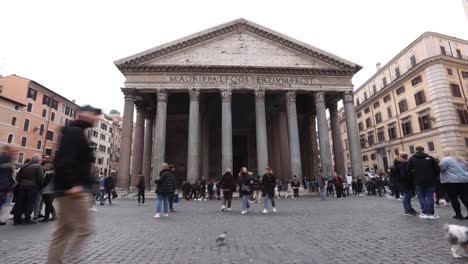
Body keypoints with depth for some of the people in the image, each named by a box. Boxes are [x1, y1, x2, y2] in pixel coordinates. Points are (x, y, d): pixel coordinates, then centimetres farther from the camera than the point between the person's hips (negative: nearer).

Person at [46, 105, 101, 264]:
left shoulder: (76, 132, 21)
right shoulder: (74, 131, -9)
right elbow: (65, 159, -22)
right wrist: (71, 184, -27)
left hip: (68, 189, 11)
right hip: (73, 190, -11)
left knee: (63, 231, 14)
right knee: (84, 228, -4)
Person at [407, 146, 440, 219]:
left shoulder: (411, 159, 1)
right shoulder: (430, 158, 4)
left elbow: (409, 171, -5)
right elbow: (437, 169, 1)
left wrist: (413, 178, 8)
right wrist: (433, 178, 13)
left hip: (418, 182, -1)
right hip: (430, 181, 1)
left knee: (421, 197, 6)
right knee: (430, 196, 7)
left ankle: (424, 212, 3)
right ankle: (430, 213, 7)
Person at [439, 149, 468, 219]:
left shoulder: (445, 159, -8)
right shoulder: (462, 159, 19)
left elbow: (440, 169, -10)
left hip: (451, 181, -7)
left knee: (453, 198, 1)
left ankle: (458, 214, 3)